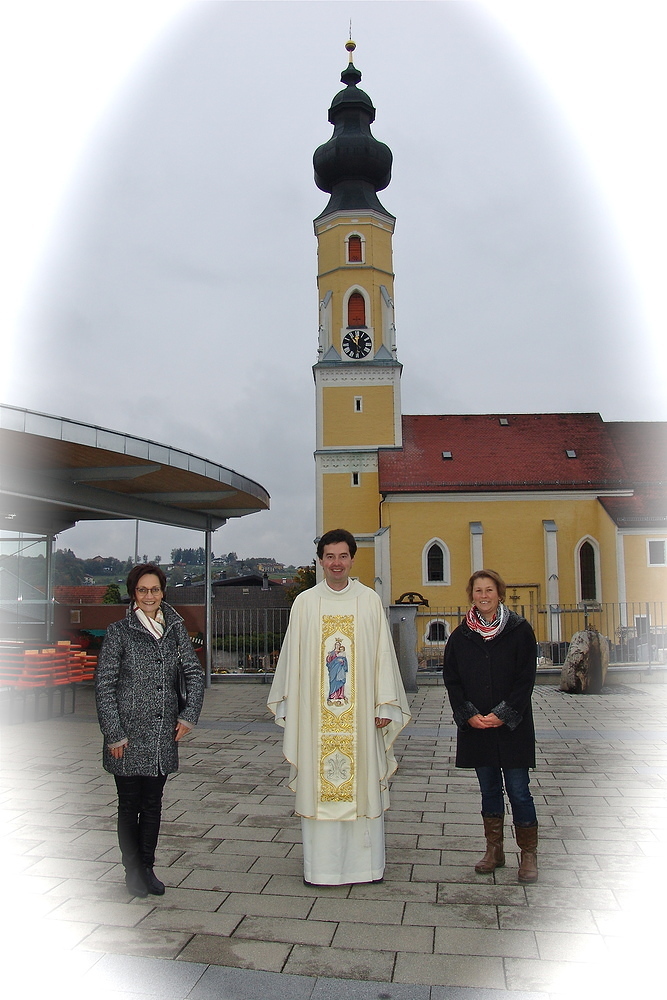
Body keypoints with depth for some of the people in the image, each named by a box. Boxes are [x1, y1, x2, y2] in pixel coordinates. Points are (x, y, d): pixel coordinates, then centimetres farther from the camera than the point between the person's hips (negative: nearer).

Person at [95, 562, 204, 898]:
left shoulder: (175, 628, 5)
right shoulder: (119, 632, -6)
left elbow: (195, 673, 10)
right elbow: (104, 685, -6)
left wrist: (189, 716, 0)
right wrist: (114, 734, -10)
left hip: (163, 734, 3)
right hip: (129, 733, -3)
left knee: (153, 803, 13)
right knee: (130, 804, 8)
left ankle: (147, 867, 28)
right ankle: (132, 870, 25)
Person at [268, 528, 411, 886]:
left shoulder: (370, 601, 3)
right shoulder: (305, 603, 3)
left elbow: (383, 654, 3)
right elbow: (292, 658, 5)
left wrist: (385, 706, -1)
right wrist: (288, 706, 3)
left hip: (360, 713, 0)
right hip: (315, 713, 0)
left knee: (364, 783, 6)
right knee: (316, 785, 4)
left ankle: (367, 862, 19)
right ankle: (320, 865, 16)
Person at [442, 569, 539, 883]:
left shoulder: (519, 631, -3)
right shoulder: (461, 635, 4)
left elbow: (526, 678, -5)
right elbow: (451, 679, 5)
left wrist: (502, 714, -12)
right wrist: (469, 714, -7)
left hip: (512, 725, -2)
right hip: (475, 727, 3)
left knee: (518, 791, 1)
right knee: (489, 789, 12)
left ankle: (528, 853, 16)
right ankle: (494, 849, 25)